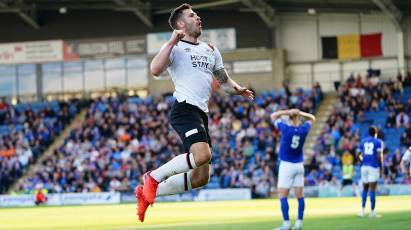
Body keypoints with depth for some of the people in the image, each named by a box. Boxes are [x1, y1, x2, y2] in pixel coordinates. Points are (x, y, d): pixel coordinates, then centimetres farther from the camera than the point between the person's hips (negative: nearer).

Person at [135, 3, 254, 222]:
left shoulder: (210, 50, 23)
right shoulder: (174, 47, 0)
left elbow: (224, 80, 29)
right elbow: (155, 70, -17)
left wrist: (237, 89, 8)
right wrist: (172, 42, -18)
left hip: (201, 114, 8)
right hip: (184, 108, -8)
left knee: (200, 178, 5)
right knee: (202, 155, -31)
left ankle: (148, 192, 17)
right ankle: (153, 177, -12)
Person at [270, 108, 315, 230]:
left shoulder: (285, 128, -12)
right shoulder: (304, 129, -3)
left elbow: (273, 115, 2)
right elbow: (312, 118, 18)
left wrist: (288, 112, -6)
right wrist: (299, 113, 3)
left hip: (286, 165, -4)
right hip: (299, 165, 4)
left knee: (283, 196, -2)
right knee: (300, 196, 7)